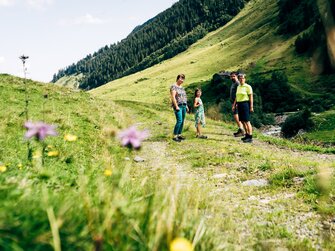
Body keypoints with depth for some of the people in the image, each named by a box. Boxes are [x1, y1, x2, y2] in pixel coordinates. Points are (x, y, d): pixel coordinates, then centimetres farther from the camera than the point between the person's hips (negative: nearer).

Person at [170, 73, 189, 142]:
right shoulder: (174, 86, -9)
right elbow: (173, 97, -16)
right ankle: (174, 136, -12)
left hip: (183, 106, 8)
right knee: (179, 121, -16)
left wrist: (186, 106, 18)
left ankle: (179, 135, 14)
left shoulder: (181, 87, 17)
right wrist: (176, 106, -21)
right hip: (178, 106, -8)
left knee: (182, 121, 7)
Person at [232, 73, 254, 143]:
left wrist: (251, 107, -15)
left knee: (247, 121, -10)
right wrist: (234, 105, 14)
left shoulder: (248, 87, -7)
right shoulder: (238, 87, 15)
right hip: (239, 105, 8)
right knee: (242, 121, 10)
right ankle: (247, 135, 22)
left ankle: (250, 138, -8)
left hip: (245, 104, -8)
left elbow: (251, 97, -10)